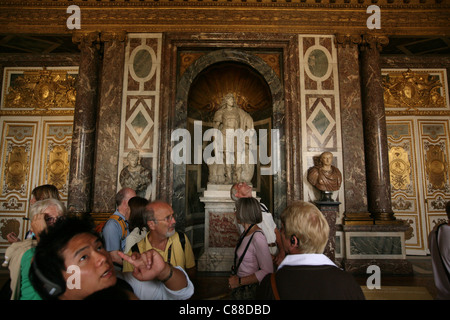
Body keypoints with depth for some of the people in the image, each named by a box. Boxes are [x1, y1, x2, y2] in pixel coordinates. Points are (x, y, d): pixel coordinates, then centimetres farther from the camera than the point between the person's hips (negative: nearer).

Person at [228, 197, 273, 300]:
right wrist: (234, 278, -2)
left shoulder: (257, 237, -24)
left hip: (249, 291, -7)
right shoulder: (246, 232, 2)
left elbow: (267, 271, -27)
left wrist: (239, 281, -22)